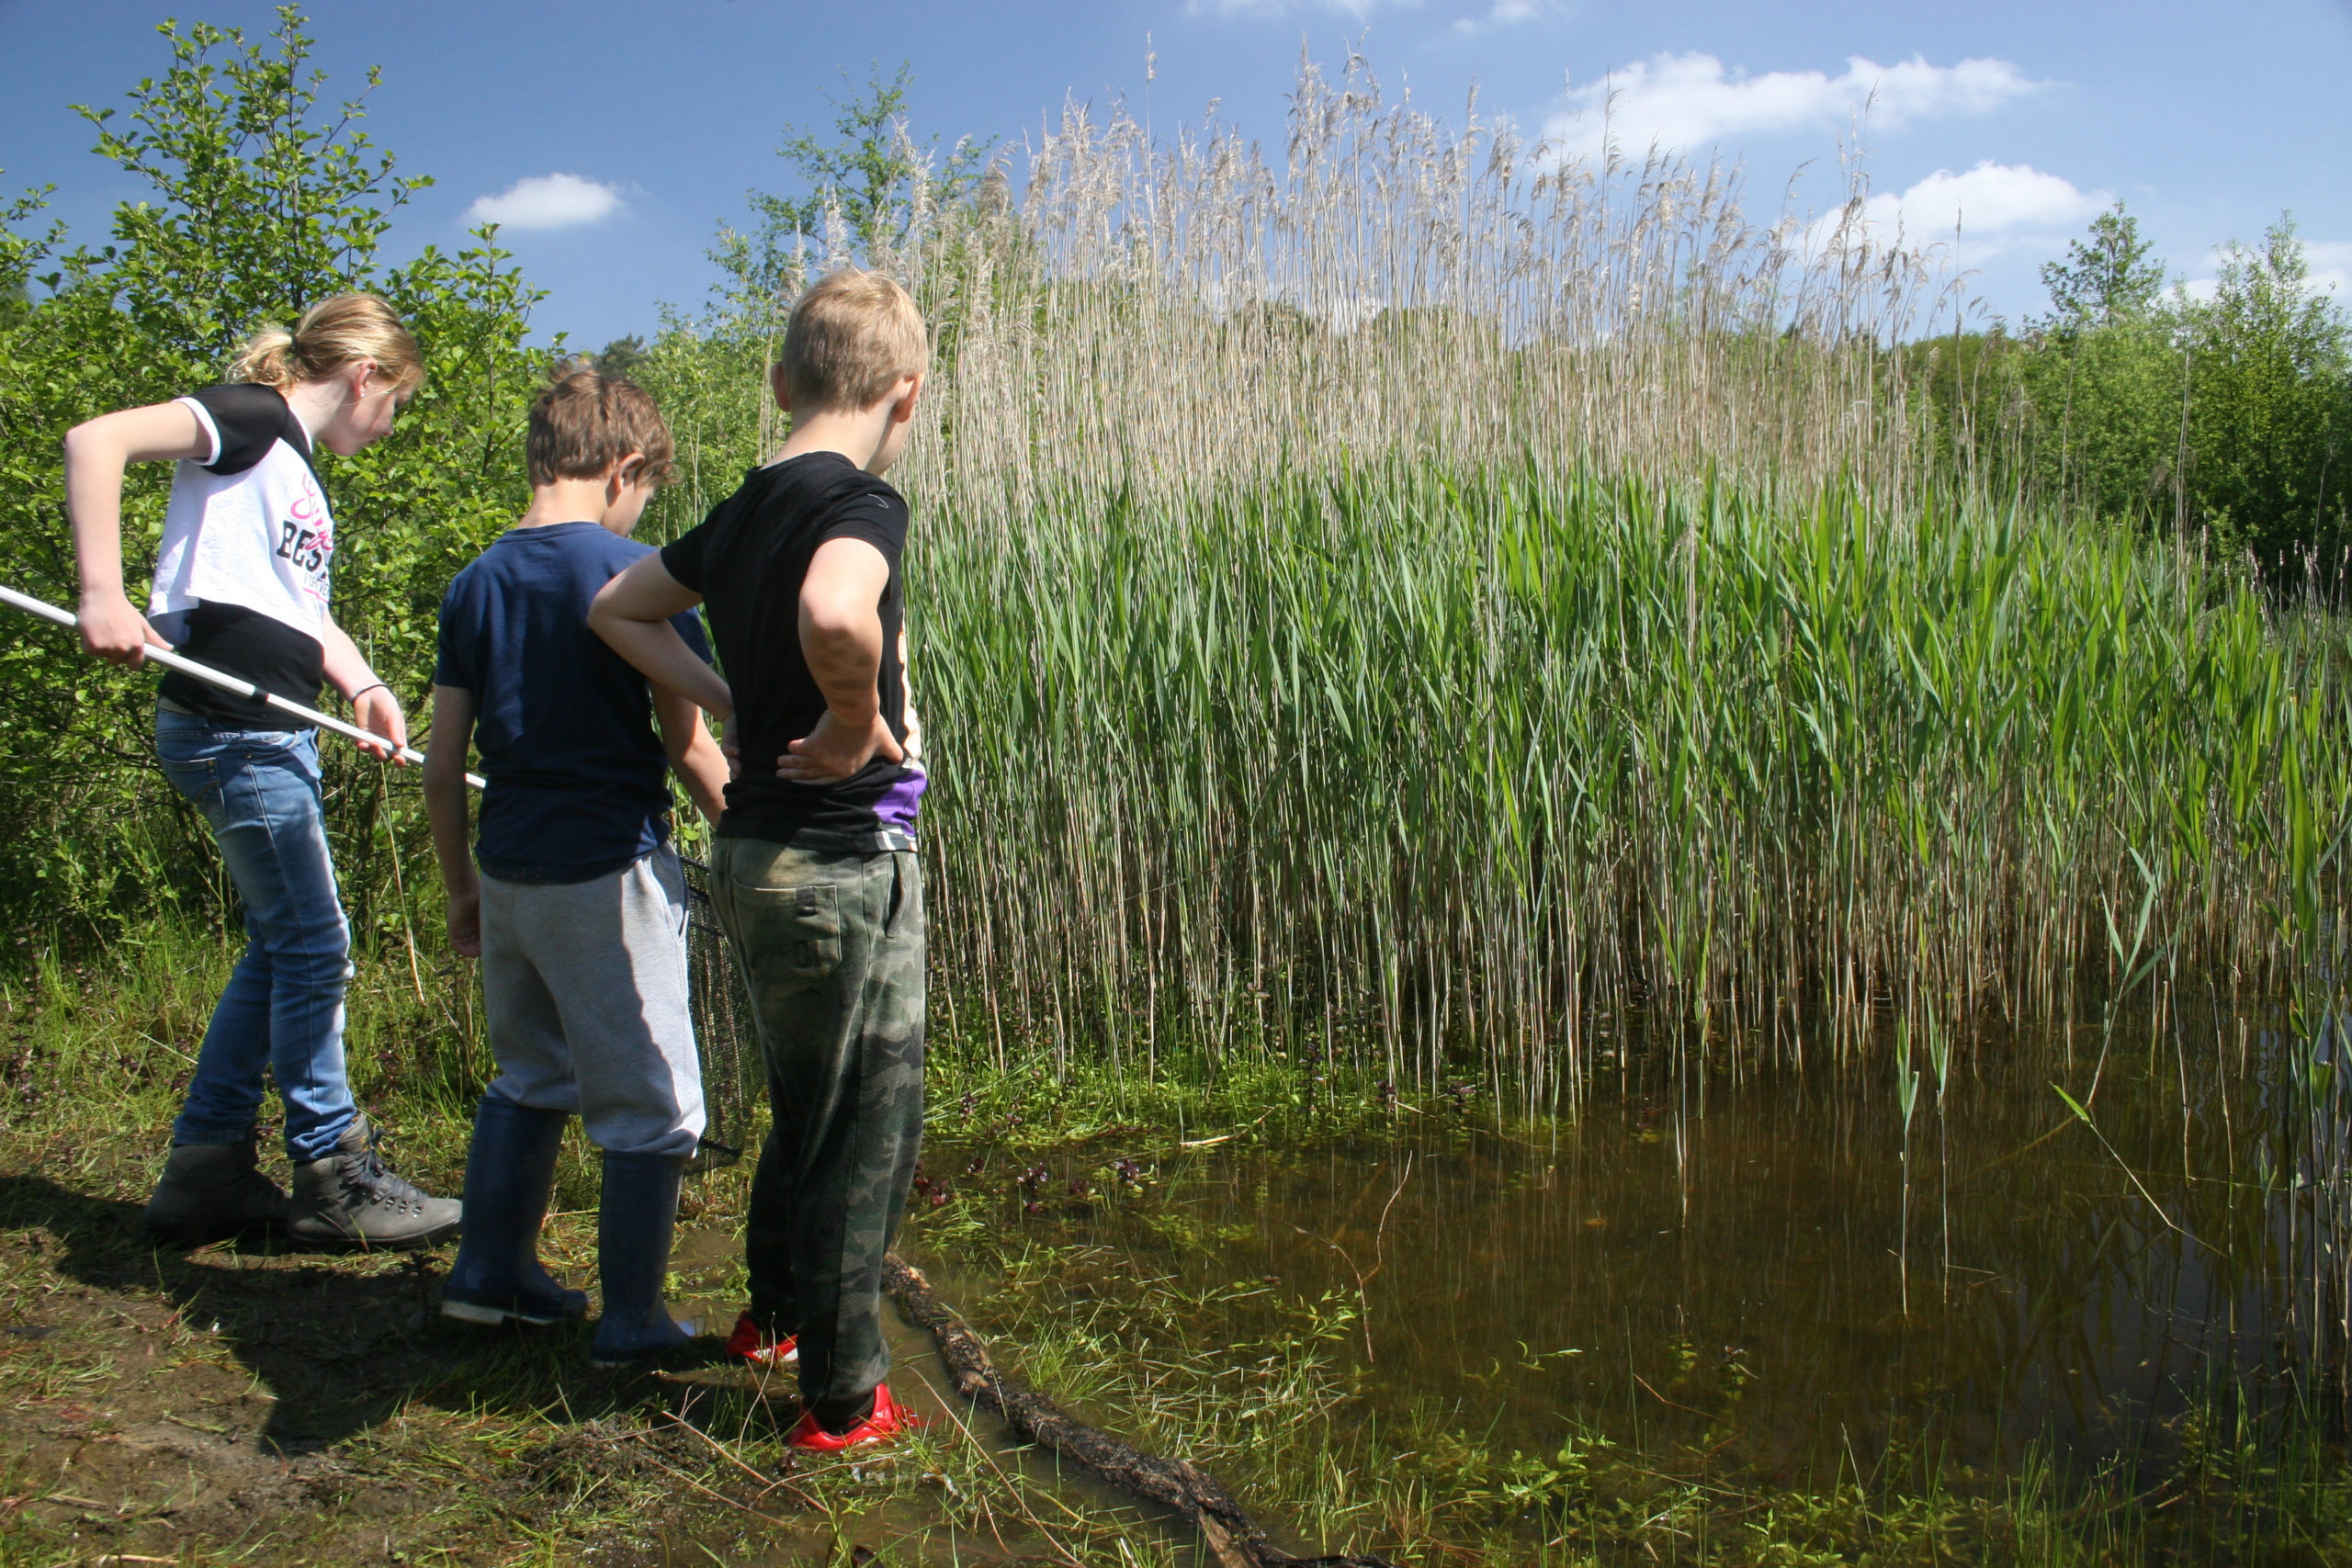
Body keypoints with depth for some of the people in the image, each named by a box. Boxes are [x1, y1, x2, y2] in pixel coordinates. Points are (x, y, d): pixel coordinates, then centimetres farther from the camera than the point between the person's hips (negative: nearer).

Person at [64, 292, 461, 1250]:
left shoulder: (297, 468, 21)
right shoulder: (249, 419, -7)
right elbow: (94, 441, -21)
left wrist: (364, 685, 7)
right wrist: (103, 595, -29)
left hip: (275, 735, 10)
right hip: (228, 729, -10)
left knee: (279, 947, 13)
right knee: (313, 945, -3)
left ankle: (205, 1172, 21)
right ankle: (334, 1178, 8)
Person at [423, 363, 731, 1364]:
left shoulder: (476, 583, 6)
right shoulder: (634, 574, -11)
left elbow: (442, 768, 8)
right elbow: (689, 746, -11)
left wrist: (461, 890, 18)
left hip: (509, 872, 7)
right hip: (611, 875, -6)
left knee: (530, 1076, 24)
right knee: (648, 1106, 6)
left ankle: (491, 1274, 32)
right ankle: (632, 1321, 13)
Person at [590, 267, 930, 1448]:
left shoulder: (742, 512, 7)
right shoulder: (860, 500, -17)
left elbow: (615, 609, 20)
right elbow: (835, 612, -41)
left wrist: (735, 704, 10)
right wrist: (858, 722, -21)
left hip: (755, 854, 8)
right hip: (844, 861, -8)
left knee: (810, 1111, 26)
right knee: (866, 1130, 8)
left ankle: (773, 1313, 45)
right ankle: (843, 1402, 22)